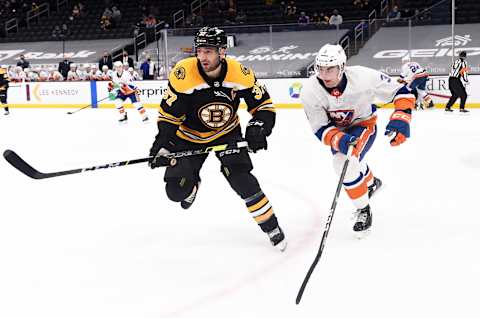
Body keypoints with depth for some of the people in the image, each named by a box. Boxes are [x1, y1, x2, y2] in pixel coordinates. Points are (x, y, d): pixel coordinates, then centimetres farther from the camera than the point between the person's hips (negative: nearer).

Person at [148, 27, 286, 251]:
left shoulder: (239, 73, -22)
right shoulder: (183, 74, -26)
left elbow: (264, 104, -12)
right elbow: (168, 114, -17)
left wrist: (258, 128, -30)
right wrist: (162, 145, -26)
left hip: (227, 133, 0)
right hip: (190, 136, 1)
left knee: (241, 177, -20)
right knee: (177, 190, -6)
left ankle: (271, 226, -3)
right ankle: (192, 184, 34)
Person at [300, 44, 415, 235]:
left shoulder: (364, 78, -35)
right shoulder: (310, 91, -30)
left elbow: (402, 92, -24)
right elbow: (320, 129, -24)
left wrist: (400, 119, -37)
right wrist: (339, 140, -44)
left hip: (363, 124, -4)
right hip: (337, 128, 4)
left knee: (345, 163, -27)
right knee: (344, 160, 27)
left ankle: (363, 210, -6)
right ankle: (372, 183, 62)